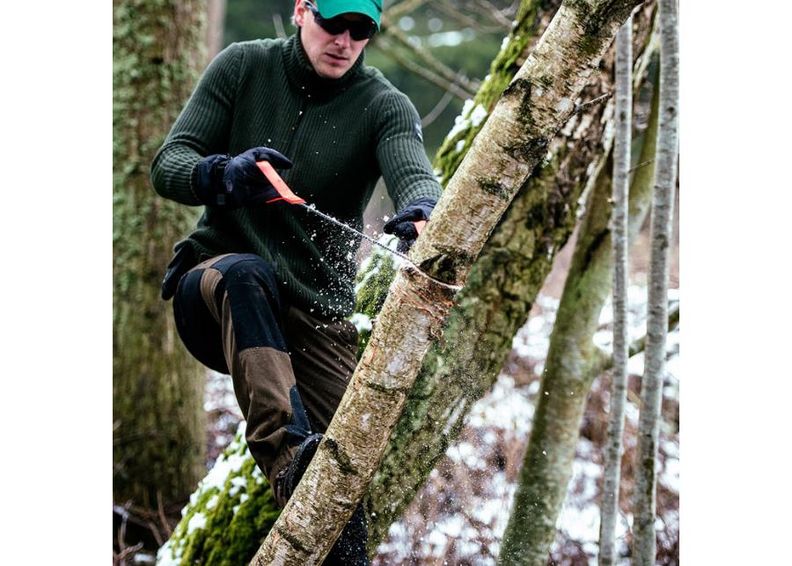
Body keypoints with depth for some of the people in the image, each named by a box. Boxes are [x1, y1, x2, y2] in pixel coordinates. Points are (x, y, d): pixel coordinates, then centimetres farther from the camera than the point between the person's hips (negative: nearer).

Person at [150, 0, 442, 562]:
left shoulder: (384, 106, -3)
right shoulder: (242, 67, 0)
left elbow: (414, 173, -23)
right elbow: (167, 165, -5)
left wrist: (421, 216, -48)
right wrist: (221, 176, -29)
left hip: (317, 313, 1)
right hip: (213, 278, -1)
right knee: (247, 275, -37)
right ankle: (288, 450, -50)